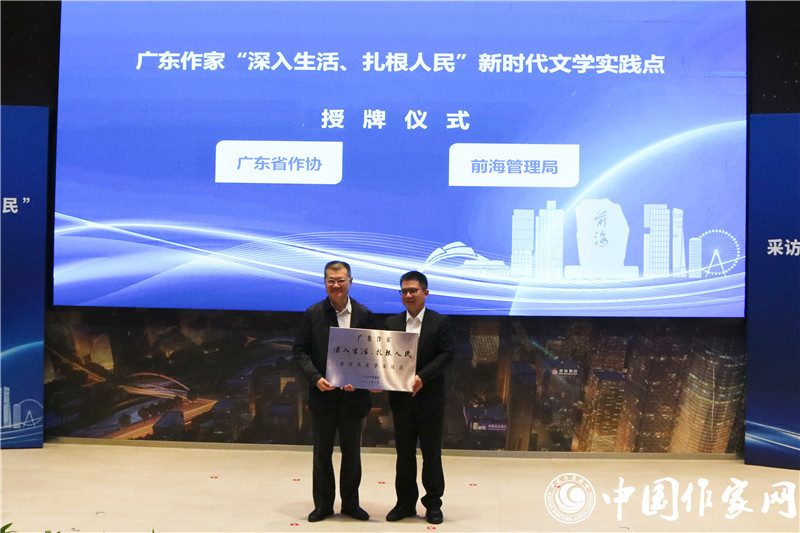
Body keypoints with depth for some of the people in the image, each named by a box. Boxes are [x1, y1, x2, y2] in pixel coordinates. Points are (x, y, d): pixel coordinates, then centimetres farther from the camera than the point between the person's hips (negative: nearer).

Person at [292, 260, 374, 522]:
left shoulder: (364, 315, 0)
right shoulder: (313, 314, -2)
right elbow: (300, 351, -2)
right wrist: (315, 378, -16)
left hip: (353, 395, 1)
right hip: (322, 393, 0)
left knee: (352, 452, 12)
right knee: (322, 452, 10)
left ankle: (350, 503, 27)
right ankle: (323, 505, 24)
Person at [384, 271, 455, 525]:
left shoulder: (440, 322, -3)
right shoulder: (391, 323, 7)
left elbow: (446, 355, -10)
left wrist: (422, 377, -21)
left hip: (429, 398, -3)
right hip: (400, 398, 3)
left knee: (431, 453, 6)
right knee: (404, 453, 11)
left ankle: (433, 504, 19)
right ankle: (405, 502, 24)